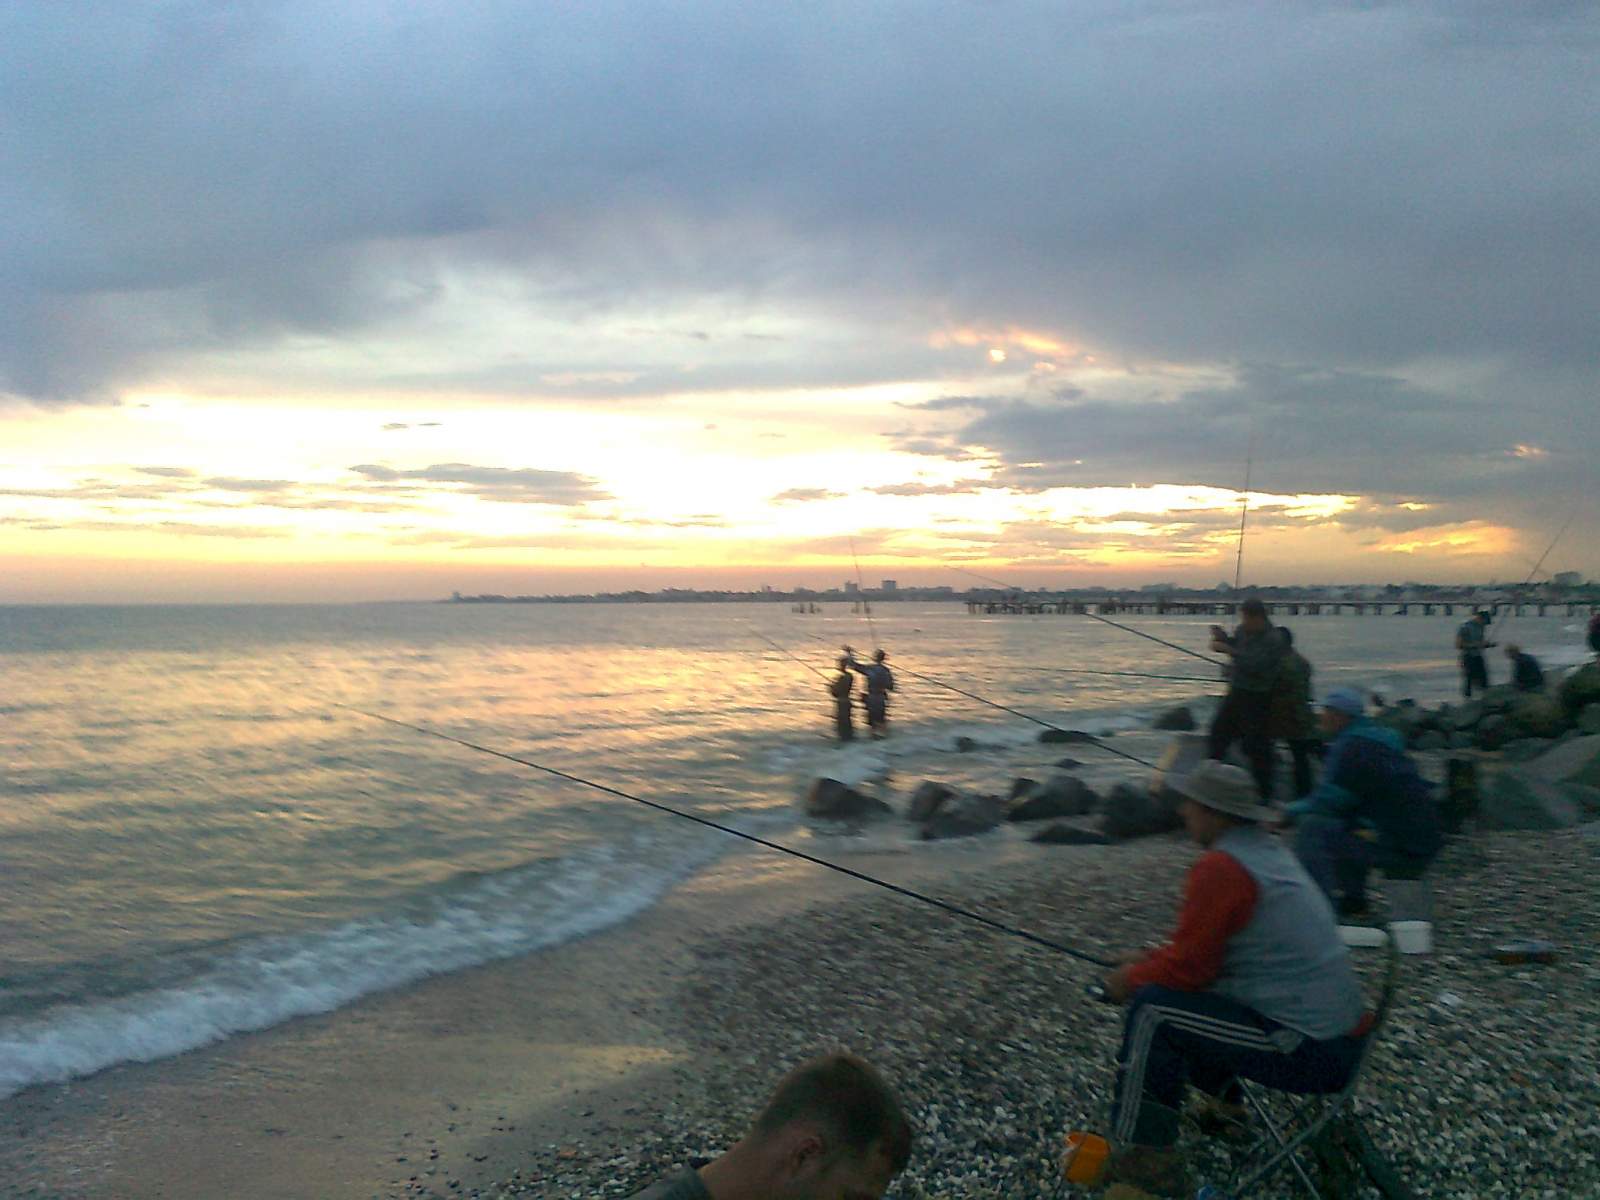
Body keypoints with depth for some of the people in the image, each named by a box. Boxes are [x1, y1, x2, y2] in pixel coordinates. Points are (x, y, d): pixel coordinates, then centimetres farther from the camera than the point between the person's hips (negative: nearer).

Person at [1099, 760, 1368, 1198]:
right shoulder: (1268, 849, 10)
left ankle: (1140, 1155, -4)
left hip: (1311, 1054, -9)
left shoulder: (1219, 867, -18)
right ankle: (1223, 1103, 29)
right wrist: (1149, 962, 19)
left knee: (1153, 1010, -10)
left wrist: (1132, 978, 4)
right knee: (1193, 994, 21)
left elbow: (1187, 968, -13)